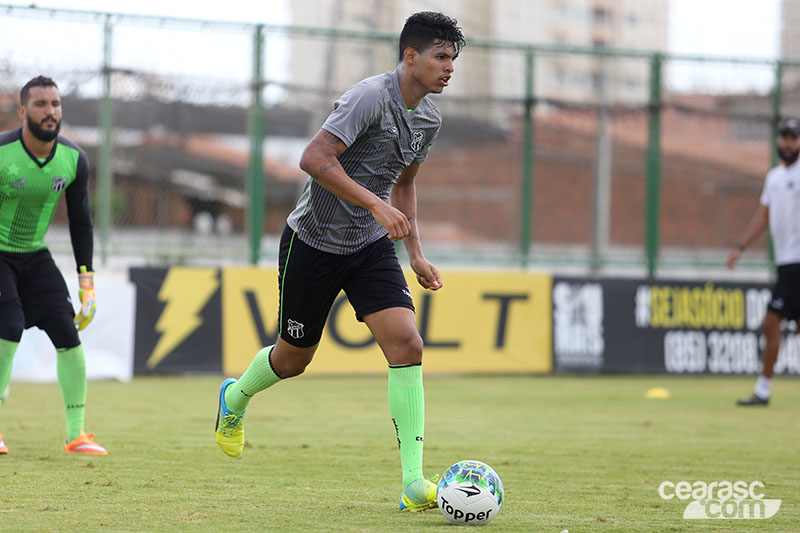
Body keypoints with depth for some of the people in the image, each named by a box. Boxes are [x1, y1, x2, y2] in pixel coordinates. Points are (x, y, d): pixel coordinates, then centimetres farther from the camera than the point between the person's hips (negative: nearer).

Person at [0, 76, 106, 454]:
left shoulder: (74, 160, -7)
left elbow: (80, 221, 5)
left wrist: (87, 283, 1)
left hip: (34, 255, 5)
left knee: (68, 333, -6)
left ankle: (76, 434, 2)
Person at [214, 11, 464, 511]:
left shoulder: (429, 119, 4)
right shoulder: (371, 96, -22)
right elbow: (314, 158, -31)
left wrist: (417, 254, 14)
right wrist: (376, 205, -34)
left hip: (372, 245, 6)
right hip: (313, 241, -6)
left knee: (407, 344, -15)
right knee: (294, 357, 10)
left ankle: (414, 483, -17)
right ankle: (236, 397, 46)